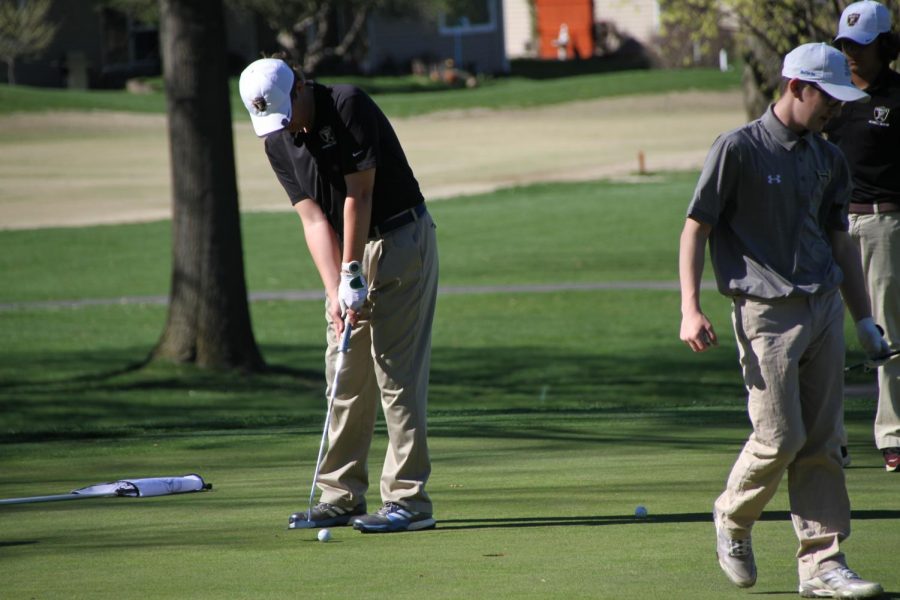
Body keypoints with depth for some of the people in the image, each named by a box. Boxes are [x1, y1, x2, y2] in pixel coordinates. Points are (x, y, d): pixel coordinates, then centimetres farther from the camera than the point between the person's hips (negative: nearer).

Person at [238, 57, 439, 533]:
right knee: (345, 377, 7)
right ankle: (341, 496, 13)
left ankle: (408, 499, -11)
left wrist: (352, 273, -18)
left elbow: (359, 195, -19)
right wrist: (336, 290, -16)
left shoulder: (349, 107, -18)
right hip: (348, 252, 7)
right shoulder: (278, 145, 2)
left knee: (396, 372, -10)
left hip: (400, 241, -7)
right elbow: (313, 217, -5)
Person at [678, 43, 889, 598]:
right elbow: (697, 227, -4)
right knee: (780, 438, -8)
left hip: (825, 308, 6)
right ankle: (733, 520, 19)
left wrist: (864, 320, 20)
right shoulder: (739, 149, -6)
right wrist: (691, 309, -13)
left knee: (823, 443, 4)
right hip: (767, 312, -6)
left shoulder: (829, 158, 13)